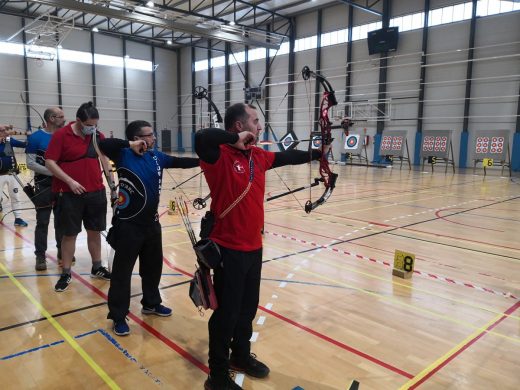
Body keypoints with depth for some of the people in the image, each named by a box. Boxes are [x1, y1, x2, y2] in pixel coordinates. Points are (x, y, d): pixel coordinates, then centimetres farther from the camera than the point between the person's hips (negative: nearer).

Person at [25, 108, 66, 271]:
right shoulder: (36, 137, -8)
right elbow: (30, 163, -12)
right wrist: (51, 172, -20)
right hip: (44, 186, -4)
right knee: (42, 222, 1)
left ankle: (62, 250, 25)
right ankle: (40, 256, 9)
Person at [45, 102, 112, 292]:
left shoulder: (99, 136, 4)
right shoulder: (61, 135, -8)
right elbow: (49, 162, -9)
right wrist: (69, 181, -17)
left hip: (96, 192, 4)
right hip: (70, 194, -4)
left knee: (95, 231, 12)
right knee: (70, 234, 5)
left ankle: (97, 268, 27)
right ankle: (66, 273, 19)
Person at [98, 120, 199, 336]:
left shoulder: (156, 156, 6)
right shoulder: (123, 155, -12)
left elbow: (180, 162, 13)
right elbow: (103, 144, -27)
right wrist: (130, 145, -25)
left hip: (151, 223, 7)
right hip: (128, 225, -6)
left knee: (153, 266, 20)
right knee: (122, 271, 4)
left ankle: (151, 303, 40)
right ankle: (118, 316, 19)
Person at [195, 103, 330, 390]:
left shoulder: (258, 156, 7)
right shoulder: (220, 156, -17)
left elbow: (289, 157, 21)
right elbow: (202, 137, -38)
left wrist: (319, 153, 28)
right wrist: (235, 139, -24)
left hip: (253, 246, 8)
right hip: (229, 248, -8)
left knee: (248, 307, 22)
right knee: (226, 312, 6)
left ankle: (241, 355, 45)